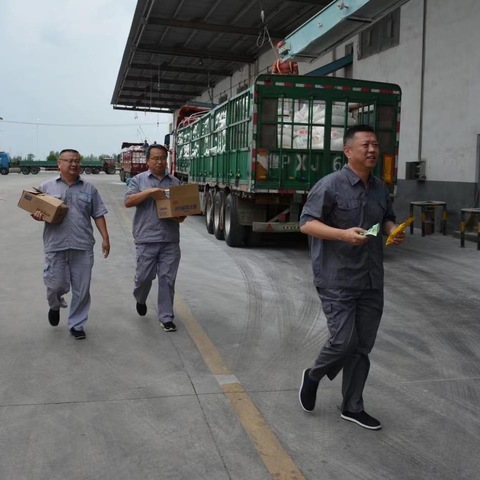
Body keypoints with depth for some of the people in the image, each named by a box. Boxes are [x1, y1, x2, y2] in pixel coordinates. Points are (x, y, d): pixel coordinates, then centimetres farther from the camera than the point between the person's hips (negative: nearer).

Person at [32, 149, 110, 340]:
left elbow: (98, 215, 10)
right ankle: (55, 306, 35)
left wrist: (105, 238, 2)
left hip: (83, 246, 1)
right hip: (55, 245, -1)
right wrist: (37, 215, -13)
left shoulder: (89, 189, 10)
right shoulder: (47, 187, 7)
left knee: (81, 289, 3)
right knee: (56, 284, 1)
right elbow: (35, 209, 11)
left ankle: (76, 324, 19)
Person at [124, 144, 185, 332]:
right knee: (144, 276, 5)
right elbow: (128, 201, -6)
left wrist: (182, 216, -7)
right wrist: (149, 191, -17)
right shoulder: (139, 180, 6)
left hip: (170, 239, 2)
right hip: (147, 238, -2)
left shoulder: (175, 182, 14)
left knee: (167, 279, 3)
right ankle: (140, 299, 38)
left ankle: (166, 317, 11)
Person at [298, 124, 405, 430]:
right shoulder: (330, 185, -11)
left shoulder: (381, 188, 9)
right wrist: (343, 234, -28)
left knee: (362, 347, 10)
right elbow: (306, 224, -14)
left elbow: (388, 219, 24)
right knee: (343, 342, -8)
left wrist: (394, 231, 0)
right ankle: (313, 376, 24)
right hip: (337, 280, -6)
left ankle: (353, 407, 25)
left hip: (372, 281, 6)